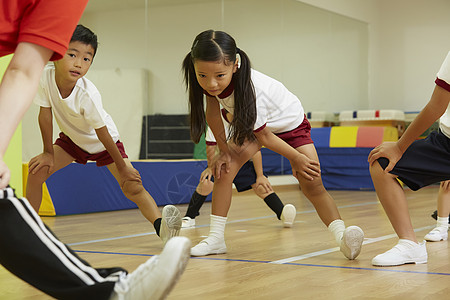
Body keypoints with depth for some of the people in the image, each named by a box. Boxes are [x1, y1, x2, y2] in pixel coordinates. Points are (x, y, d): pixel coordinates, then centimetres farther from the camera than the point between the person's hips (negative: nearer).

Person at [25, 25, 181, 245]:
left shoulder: (88, 95, -37)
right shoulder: (45, 77, -27)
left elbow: (103, 134, -27)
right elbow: (45, 115, -15)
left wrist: (122, 166, -18)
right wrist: (48, 153, -9)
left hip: (103, 142, -4)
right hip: (71, 138, 4)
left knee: (133, 187, -19)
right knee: (36, 171, -9)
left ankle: (161, 227, -19)